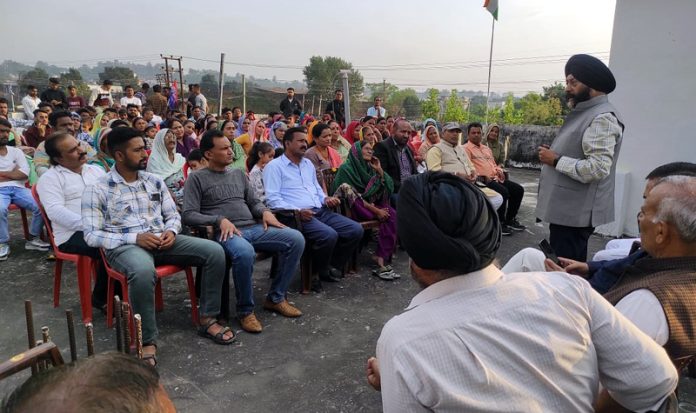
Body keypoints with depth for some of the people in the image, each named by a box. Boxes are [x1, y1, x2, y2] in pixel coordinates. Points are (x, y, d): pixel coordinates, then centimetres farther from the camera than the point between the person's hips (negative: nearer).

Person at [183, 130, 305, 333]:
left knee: (296, 239, -15)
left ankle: (276, 298, -1)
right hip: (226, 232, -6)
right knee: (245, 253, -40)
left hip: (254, 227, 6)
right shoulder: (197, 178, 6)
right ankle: (245, 310, -16)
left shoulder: (238, 174, 23)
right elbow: (188, 215, -4)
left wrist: (265, 211, 2)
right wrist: (220, 220, -17)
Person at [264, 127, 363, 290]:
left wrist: (325, 199, 9)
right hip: (296, 216, -8)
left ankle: (330, 266, 9)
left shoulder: (308, 163, 24)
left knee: (356, 230, -8)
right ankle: (314, 272, -6)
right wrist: (297, 211, -21)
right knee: (329, 235, -33)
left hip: (320, 211, 8)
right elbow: (272, 198, -10)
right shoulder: (274, 166, 0)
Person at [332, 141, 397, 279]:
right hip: (354, 207, -7)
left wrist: (379, 170, 0)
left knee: (392, 214, -22)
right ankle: (381, 258, -21)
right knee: (388, 216, -25)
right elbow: (353, 195, -14)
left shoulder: (368, 167, 15)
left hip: (372, 203, 7)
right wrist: (376, 210, -18)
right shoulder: (346, 168, -6)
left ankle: (381, 258, -27)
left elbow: (386, 188, 13)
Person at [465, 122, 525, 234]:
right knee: (503, 192, -31)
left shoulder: (486, 149, 26)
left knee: (518, 189, -2)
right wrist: (483, 176, -19)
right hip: (482, 180, -9)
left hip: (495, 178, 9)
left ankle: (510, 219, 10)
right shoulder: (466, 148, -1)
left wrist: (499, 171, 9)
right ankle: (499, 223, -14)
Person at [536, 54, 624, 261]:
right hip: (567, 208, 10)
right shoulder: (584, 113, 17)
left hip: (576, 212, -10)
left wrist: (556, 160, -17)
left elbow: (597, 168, -25)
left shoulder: (602, 117, -16)